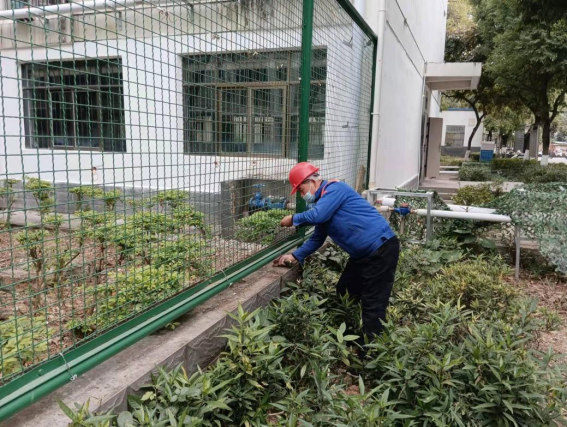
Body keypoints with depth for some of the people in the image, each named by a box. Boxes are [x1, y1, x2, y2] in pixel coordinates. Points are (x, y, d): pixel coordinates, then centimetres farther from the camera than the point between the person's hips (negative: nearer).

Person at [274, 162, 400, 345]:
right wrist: (295, 256, 10)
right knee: (345, 293, 17)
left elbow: (316, 216, -27)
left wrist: (293, 219, -9)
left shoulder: (334, 189, -13)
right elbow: (317, 237, 19)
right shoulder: (322, 201, 16)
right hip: (363, 253, 10)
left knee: (373, 304, -6)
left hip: (381, 248, -10)